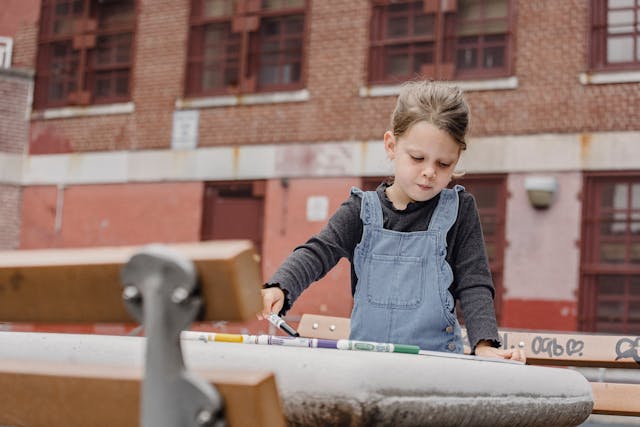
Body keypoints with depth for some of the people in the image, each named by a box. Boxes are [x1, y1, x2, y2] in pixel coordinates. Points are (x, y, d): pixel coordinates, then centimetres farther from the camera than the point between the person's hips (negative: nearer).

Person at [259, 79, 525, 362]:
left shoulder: (459, 211, 5)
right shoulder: (362, 211, 7)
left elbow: (474, 285, 2)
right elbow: (317, 253, -3)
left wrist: (484, 345, -15)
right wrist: (279, 289, -24)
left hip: (436, 357, -2)